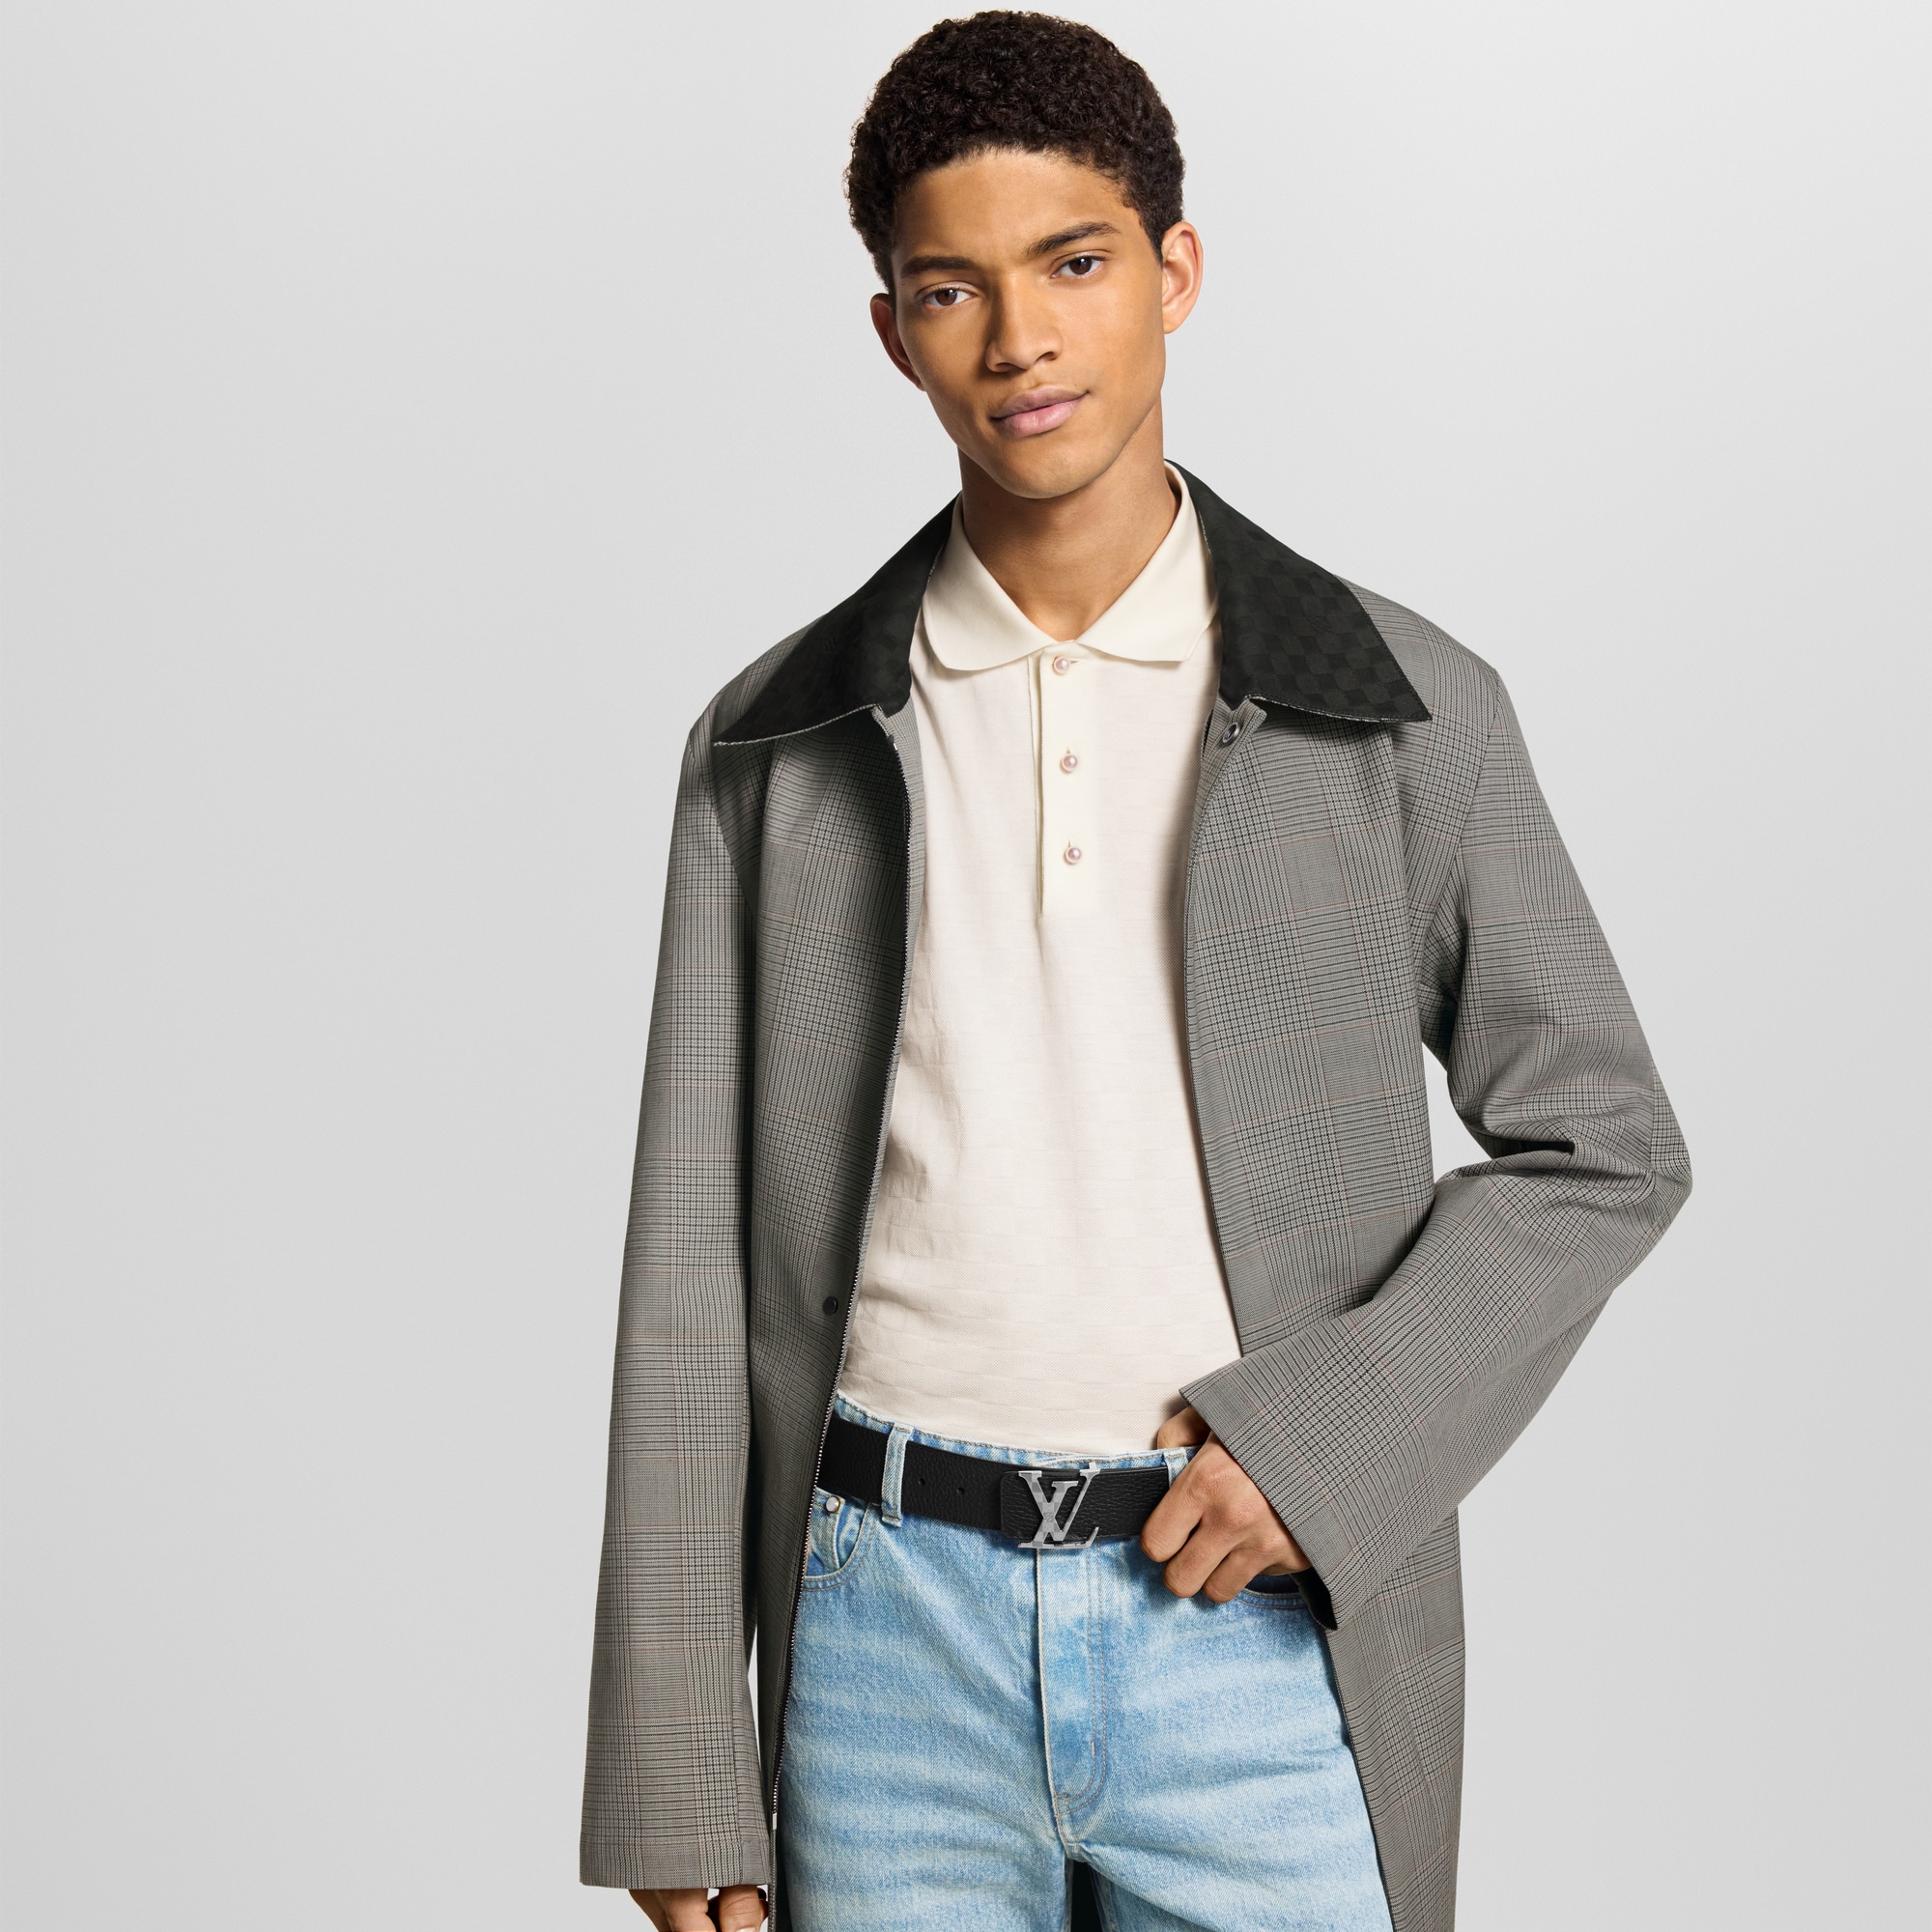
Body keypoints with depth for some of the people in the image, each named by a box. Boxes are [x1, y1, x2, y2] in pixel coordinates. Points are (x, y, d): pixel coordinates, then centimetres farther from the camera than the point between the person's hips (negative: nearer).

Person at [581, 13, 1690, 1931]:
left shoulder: (1406, 711, 1)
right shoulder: (778, 747, 3)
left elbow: (1597, 1148, 6)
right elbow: (693, 1265, 3)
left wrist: (1325, 1437, -9)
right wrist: (675, 1771, 1)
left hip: (1266, 1620, -1)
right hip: (893, 1622, 1)